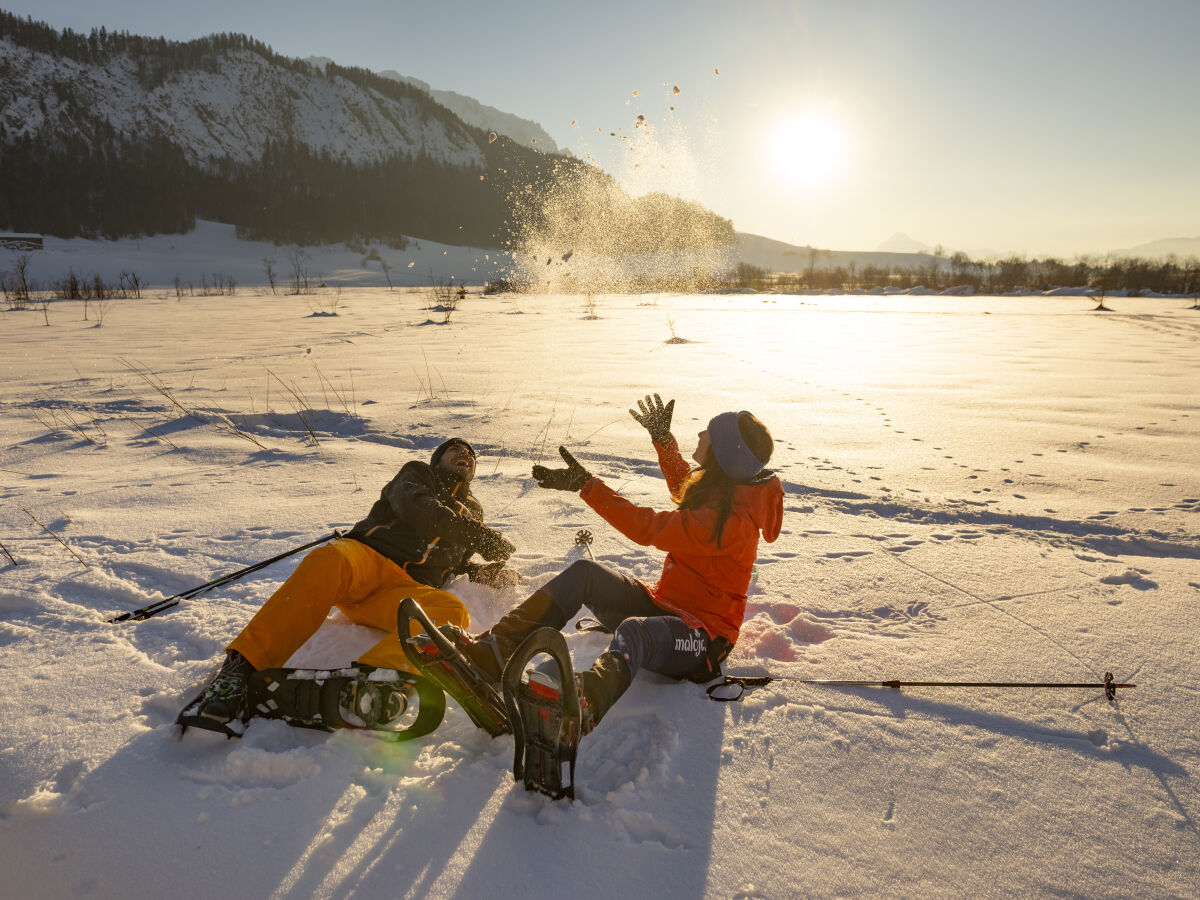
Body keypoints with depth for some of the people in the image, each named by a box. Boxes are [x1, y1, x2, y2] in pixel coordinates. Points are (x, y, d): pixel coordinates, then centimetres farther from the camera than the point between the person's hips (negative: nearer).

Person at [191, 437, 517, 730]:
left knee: (452, 612, -33)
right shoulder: (417, 474, 24)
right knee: (330, 560, -38)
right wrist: (482, 536, 2)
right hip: (366, 556, -1)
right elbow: (415, 508, 2)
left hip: (407, 591, 2)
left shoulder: (472, 514, 35)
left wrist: (484, 574, 11)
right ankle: (242, 666, -42)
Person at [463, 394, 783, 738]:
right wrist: (662, 437, 32)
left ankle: (580, 709, -73)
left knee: (632, 632, -43)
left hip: (701, 636, -9)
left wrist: (587, 485, -22)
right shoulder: (713, 487, 4)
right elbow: (682, 486, 31)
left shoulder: (731, 521, -25)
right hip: (663, 605, 9)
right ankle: (498, 649, -23)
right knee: (583, 573, -13)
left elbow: (648, 529, -24)